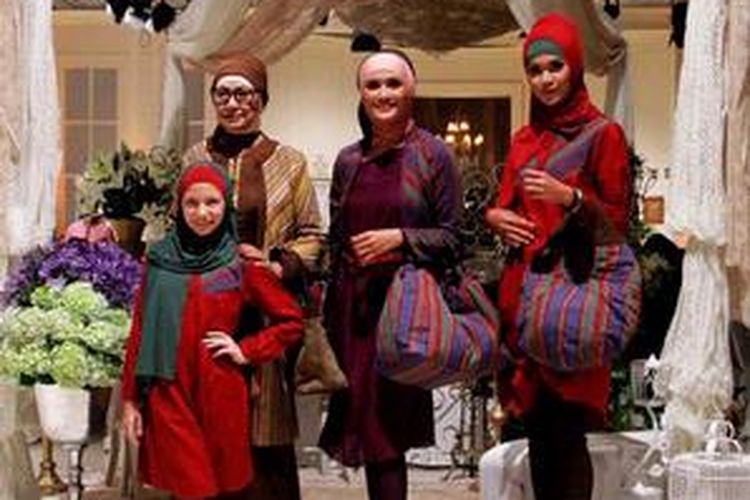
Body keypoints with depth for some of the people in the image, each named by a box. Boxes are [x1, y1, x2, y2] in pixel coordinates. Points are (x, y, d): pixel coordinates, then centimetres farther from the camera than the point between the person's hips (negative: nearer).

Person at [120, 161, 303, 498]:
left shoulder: (241, 265, 1)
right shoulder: (159, 260, 6)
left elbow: (291, 321, 6)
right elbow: (139, 332, 7)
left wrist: (246, 351, -3)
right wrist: (131, 399, 4)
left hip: (219, 398, 0)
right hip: (168, 397, 1)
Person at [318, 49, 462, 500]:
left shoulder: (433, 155, -2)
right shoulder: (349, 161, 11)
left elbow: (451, 239, -2)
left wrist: (399, 237, -17)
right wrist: (331, 317, 14)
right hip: (355, 306, 4)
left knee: (386, 430, -6)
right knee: (368, 427, 5)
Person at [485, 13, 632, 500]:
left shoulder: (604, 134, -1)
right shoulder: (524, 139, 15)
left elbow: (618, 220, -4)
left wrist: (569, 196, -20)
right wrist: (495, 216, 0)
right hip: (523, 289, 5)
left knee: (567, 429, -7)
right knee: (536, 426, 6)